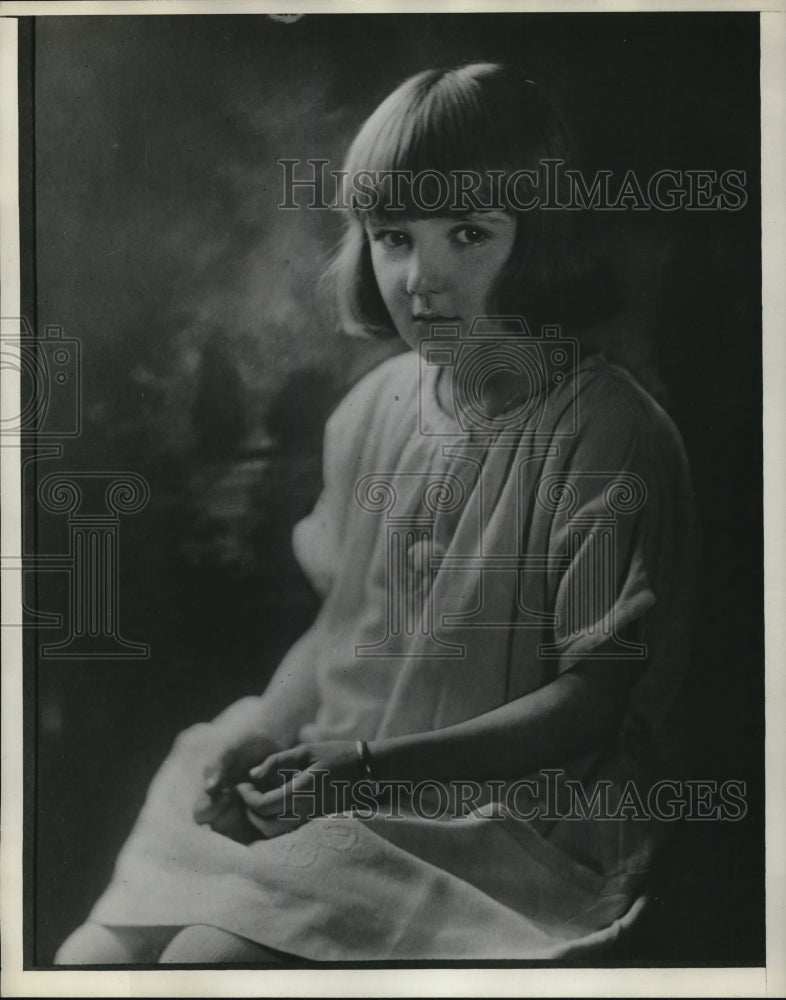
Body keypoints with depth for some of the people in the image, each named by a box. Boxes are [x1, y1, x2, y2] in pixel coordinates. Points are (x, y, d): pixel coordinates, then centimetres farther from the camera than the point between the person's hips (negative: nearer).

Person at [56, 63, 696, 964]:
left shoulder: (612, 439, -14)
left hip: (508, 814, -5)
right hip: (337, 785, 6)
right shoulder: (372, 410, 6)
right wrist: (264, 730, -2)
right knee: (92, 955, -6)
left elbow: (594, 699, -13)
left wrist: (375, 765, -19)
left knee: (211, 956, -22)